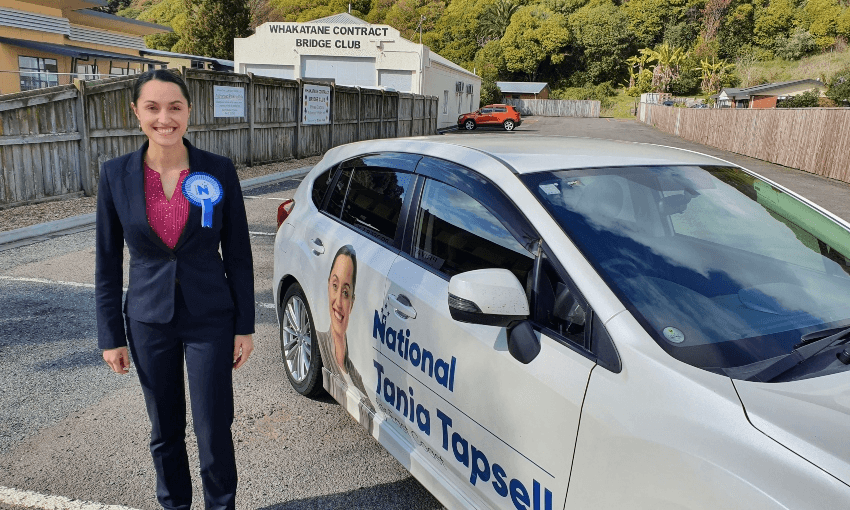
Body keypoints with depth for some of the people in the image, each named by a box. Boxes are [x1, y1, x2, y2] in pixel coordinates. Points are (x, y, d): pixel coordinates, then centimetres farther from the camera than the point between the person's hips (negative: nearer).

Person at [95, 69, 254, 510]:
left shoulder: (219, 171, -8)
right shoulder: (116, 175, -5)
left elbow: (238, 254, -3)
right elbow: (107, 262, 1)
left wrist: (245, 326, -2)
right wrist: (110, 336, 1)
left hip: (210, 320, -1)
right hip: (148, 321, 2)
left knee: (214, 430, 4)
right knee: (165, 431, 16)